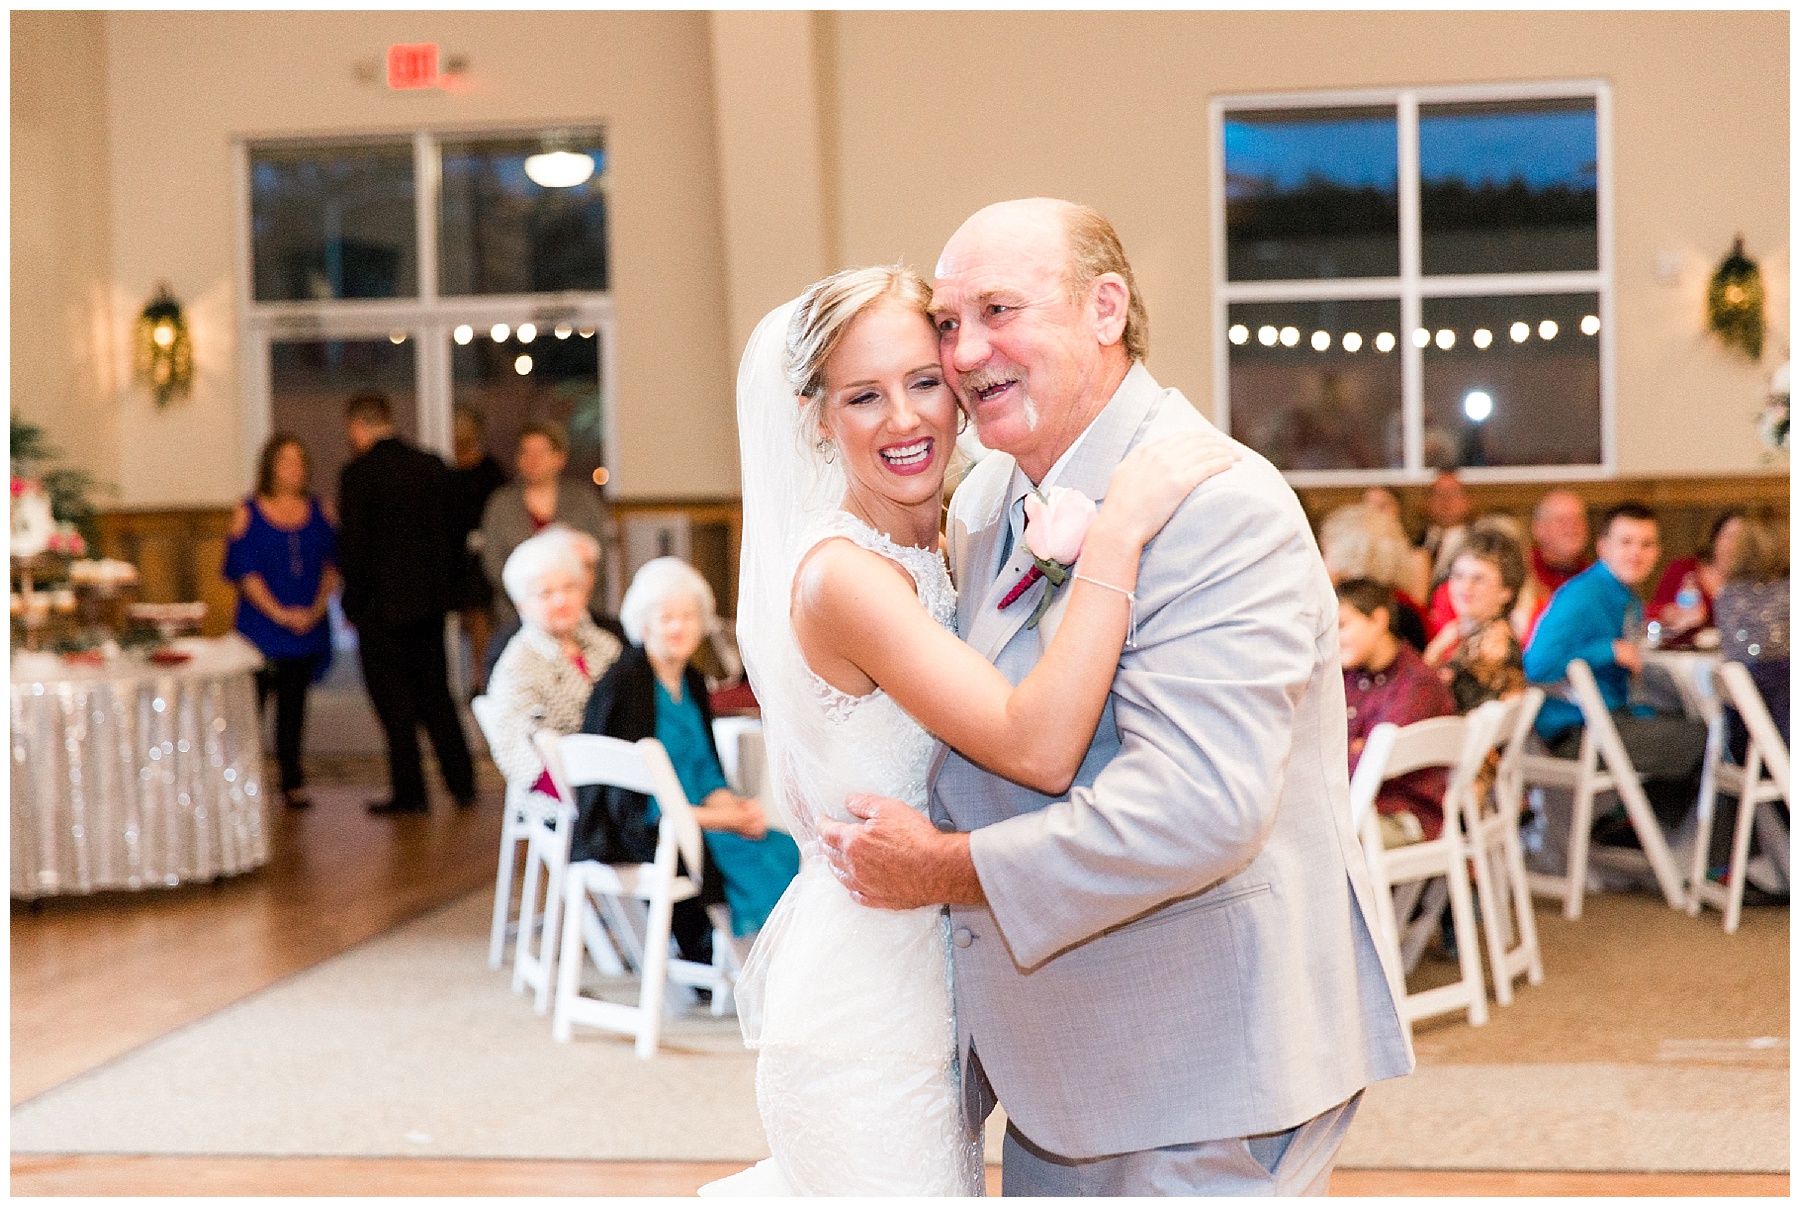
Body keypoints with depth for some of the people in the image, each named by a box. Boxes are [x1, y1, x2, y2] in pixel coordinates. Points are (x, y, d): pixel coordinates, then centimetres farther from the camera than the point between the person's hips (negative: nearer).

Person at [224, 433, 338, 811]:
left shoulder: (319, 511, 8)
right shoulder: (248, 513, -1)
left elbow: (331, 566, 7)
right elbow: (244, 571, -6)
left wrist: (318, 608, -8)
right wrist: (280, 613, -14)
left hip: (308, 625, 3)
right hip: (261, 629, -3)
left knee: (294, 704, 7)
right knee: (254, 699, -5)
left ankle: (292, 782, 12)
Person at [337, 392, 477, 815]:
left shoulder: (358, 473, -13)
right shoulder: (432, 466, 5)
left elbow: (353, 544, -14)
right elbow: (449, 532, 10)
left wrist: (353, 604, -4)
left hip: (383, 605, -6)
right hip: (431, 601, 6)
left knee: (393, 700, 3)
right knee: (435, 693, 15)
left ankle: (409, 792, 6)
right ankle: (461, 783, 16)